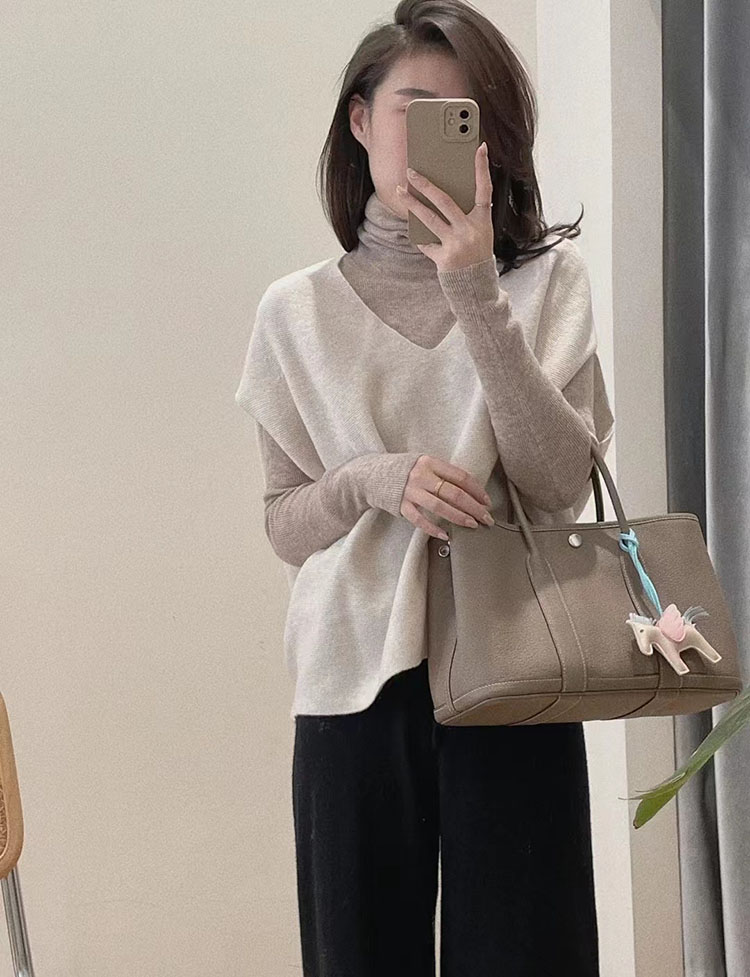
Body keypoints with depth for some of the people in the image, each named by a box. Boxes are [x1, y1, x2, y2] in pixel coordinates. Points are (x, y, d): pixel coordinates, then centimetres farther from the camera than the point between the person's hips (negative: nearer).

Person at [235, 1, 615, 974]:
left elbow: (560, 484, -9)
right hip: (356, 681, 1)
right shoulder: (299, 311, 5)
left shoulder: (547, 278, 2)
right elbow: (285, 524, 6)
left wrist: (477, 293, -16)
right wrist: (374, 482, -15)